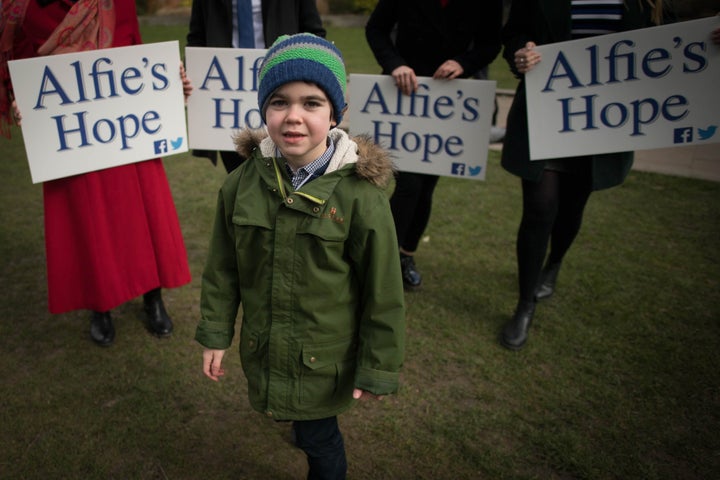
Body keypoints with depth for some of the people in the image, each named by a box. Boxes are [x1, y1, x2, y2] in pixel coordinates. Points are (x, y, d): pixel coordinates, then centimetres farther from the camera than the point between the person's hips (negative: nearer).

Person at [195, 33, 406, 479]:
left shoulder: (360, 193, -21)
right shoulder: (242, 182, -10)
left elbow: (384, 293, -14)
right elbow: (222, 268, 3)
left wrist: (378, 368, -7)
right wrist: (215, 334, 7)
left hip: (324, 358, -3)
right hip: (262, 350, 4)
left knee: (318, 436, 14)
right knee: (300, 422, 21)